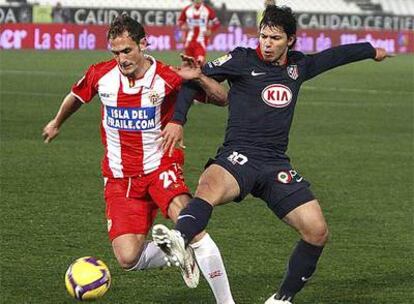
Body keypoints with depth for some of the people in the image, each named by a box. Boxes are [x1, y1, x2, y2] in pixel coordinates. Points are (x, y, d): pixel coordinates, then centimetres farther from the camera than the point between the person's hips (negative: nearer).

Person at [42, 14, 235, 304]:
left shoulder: (167, 79, -14)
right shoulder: (100, 75, -4)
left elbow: (222, 98, -13)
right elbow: (77, 95, 20)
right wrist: (56, 123, 37)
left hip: (160, 168, -3)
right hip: (120, 179, 3)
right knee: (128, 258, -12)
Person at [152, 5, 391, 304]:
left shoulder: (297, 66, 15)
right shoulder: (243, 60, 3)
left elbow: (332, 56, 33)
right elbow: (194, 77, 3)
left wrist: (371, 50, 50)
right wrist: (177, 120, -8)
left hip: (276, 164, 5)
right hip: (238, 156, -5)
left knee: (317, 232, -6)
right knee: (210, 186, -40)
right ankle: (180, 240, -69)